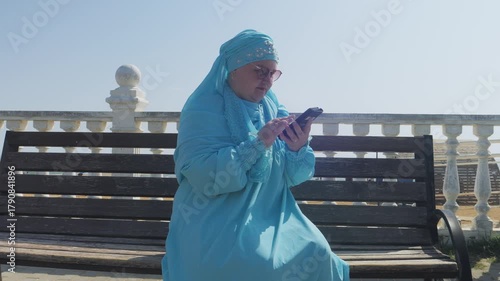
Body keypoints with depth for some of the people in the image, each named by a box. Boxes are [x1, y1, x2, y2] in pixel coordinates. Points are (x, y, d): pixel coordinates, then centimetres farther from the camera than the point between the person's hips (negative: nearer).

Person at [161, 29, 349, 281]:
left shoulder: (273, 108, 8)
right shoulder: (204, 107, -9)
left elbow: (291, 176, 5)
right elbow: (201, 174, -21)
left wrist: (299, 149, -16)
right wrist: (257, 144, -25)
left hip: (270, 214, 5)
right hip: (216, 218, -4)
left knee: (316, 251, -17)